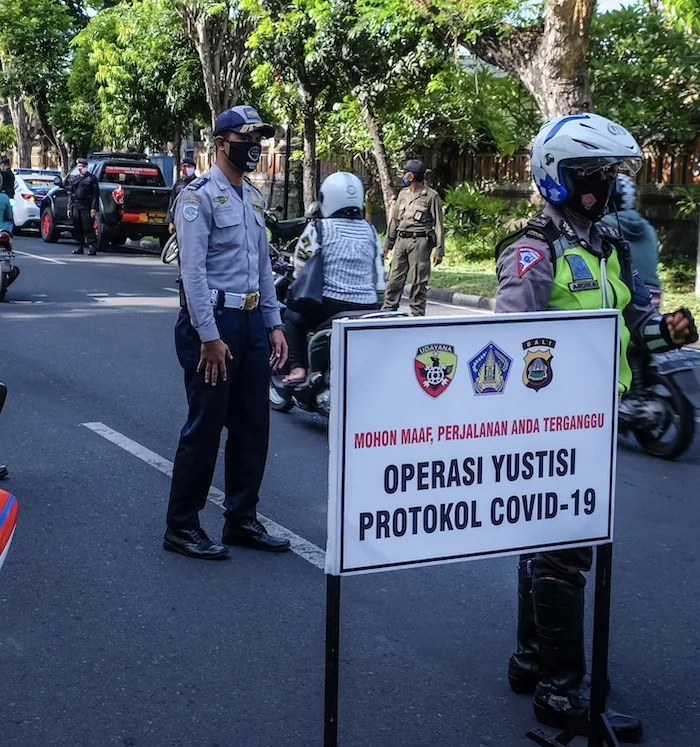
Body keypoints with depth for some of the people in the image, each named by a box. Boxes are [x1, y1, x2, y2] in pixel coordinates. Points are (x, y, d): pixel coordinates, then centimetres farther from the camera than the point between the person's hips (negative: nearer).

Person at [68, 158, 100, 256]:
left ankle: (92, 247, -9)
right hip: (76, 207, 6)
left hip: (86, 207, -6)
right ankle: (80, 247, 15)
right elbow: (70, 194, 21)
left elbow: (95, 195, -6)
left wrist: (94, 208, -15)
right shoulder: (75, 179, 19)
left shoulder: (92, 178, 1)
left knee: (88, 228, -10)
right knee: (77, 228, 8)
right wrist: (69, 208, 13)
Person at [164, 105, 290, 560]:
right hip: (213, 320, -8)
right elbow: (193, 270, -16)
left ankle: (242, 520, 23)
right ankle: (182, 527, 9)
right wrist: (209, 336, -20)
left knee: (253, 427, 11)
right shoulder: (200, 196, -10)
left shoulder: (254, 197, 16)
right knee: (205, 427, -3)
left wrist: (274, 324, 14)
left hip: (252, 321, 8)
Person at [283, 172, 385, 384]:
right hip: (367, 309, 4)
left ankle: (298, 368, 7)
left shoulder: (318, 228, -3)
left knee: (293, 317, 22)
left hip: (330, 306, -4)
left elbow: (301, 269, 2)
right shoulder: (370, 230, 9)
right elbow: (378, 275, 12)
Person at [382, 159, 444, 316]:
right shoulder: (403, 194, 15)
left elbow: (439, 225, -3)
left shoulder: (431, 196, -2)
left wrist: (439, 250, -8)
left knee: (419, 283, -1)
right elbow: (394, 219, 20)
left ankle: (417, 315, 5)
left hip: (419, 242, -5)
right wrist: (388, 244, 16)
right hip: (401, 240, 5)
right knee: (394, 279, 2)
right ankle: (388, 313, 6)